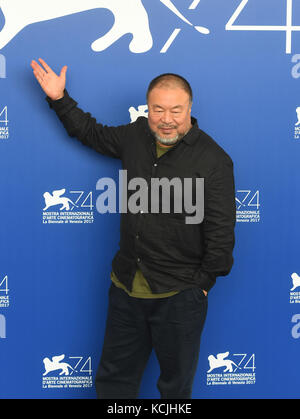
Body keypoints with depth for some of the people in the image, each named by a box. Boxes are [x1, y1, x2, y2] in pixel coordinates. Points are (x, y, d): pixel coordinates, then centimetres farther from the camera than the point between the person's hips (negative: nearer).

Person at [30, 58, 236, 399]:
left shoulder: (213, 159, -13)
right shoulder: (135, 136, 3)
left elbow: (220, 230, -12)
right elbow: (91, 133, 23)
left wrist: (203, 282, -10)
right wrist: (59, 99, 20)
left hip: (179, 294, -5)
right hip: (126, 286, 5)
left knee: (176, 384, 15)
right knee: (113, 379, 19)